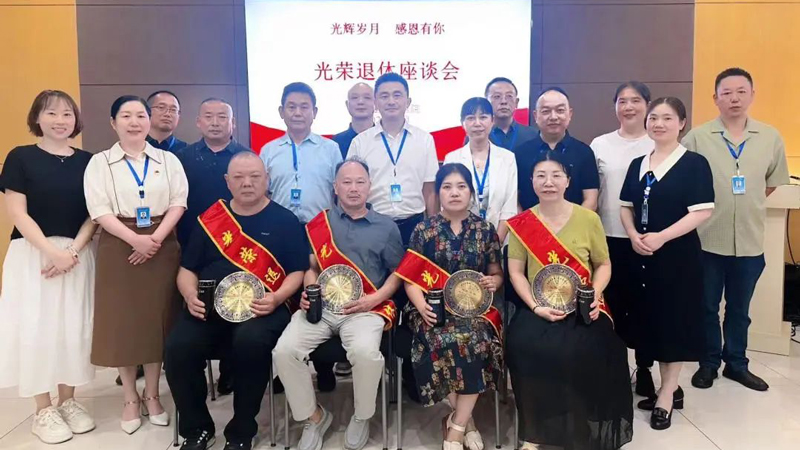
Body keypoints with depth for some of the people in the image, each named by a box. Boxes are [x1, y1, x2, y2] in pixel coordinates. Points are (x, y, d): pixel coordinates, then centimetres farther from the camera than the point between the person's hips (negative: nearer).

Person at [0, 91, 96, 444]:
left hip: (78, 254, 2)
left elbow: (94, 214, 3)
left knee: (73, 327, 6)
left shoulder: (87, 161, 5)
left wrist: (73, 251, -11)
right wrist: (53, 251, -17)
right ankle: (43, 410, 14)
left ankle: (68, 401, 21)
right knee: (36, 327, 0)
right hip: (33, 254, -2)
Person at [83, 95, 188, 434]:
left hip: (161, 246, 1)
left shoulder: (168, 160, 8)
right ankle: (130, 399, 19)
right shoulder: (100, 162, 3)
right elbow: (100, 211, -6)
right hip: (120, 248, -1)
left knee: (158, 319, 5)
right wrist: (136, 240, -18)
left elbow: (178, 203, -1)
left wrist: (156, 238, -14)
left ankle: (152, 395, 20)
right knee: (123, 321, 3)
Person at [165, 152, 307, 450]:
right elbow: (187, 269, 16)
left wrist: (276, 298, -14)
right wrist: (191, 296, -4)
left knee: (251, 342, -35)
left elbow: (298, 271, 4)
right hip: (209, 305, 3)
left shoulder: (285, 220, 6)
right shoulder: (210, 219, 15)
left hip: (262, 307, -3)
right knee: (178, 347, -24)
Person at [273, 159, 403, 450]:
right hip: (321, 306, 2)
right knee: (284, 350, -22)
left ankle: (362, 417, 1)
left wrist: (375, 298, -7)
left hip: (365, 309, -2)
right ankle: (314, 416, 5)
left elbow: (398, 272, 10)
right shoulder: (319, 223, 13)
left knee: (365, 352, -33)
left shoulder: (386, 227, 10)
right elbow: (311, 267, 14)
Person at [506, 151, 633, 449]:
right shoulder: (521, 224, 3)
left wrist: (595, 296, -10)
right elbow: (515, 271, 0)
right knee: (524, 345, -28)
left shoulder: (588, 219, 3)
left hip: (583, 310, 0)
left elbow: (603, 265, 8)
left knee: (585, 352, -29)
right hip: (538, 311, 1)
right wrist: (536, 307, -13)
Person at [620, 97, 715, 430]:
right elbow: (626, 206, 11)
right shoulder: (638, 164, 10)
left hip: (678, 254, -5)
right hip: (642, 254, 5)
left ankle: (667, 395, 17)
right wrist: (634, 236, -7)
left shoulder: (695, 163, -7)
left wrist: (661, 237, -21)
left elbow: (703, 211, -14)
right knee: (651, 319, 10)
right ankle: (671, 388, 27)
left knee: (674, 321, 3)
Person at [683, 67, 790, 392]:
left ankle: (736, 363, 32)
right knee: (707, 307, 11)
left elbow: (773, 182, 14)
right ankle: (709, 363, 27)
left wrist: (747, 204, 9)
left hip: (750, 240, 3)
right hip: (707, 239, -2)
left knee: (739, 308, 16)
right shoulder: (697, 137, -7)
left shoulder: (771, 138, 1)